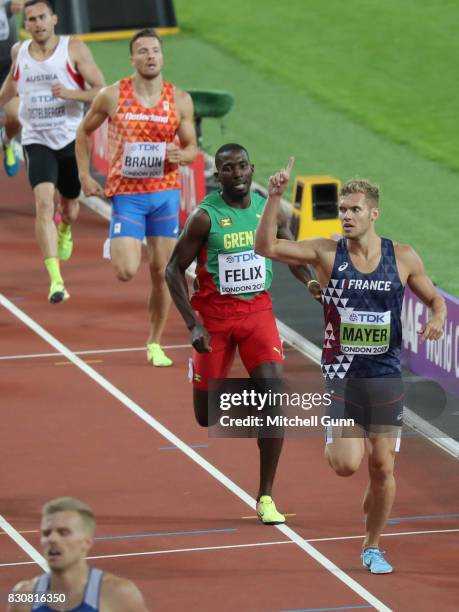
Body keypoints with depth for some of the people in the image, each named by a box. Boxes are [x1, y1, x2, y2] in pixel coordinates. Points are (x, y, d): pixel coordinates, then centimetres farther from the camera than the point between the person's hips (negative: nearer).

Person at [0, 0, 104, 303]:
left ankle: (66, 230, 58)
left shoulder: (74, 49, -8)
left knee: (69, 207, 17)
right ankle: (56, 281, -27)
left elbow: (101, 91, -10)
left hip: (71, 140, 0)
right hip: (37, 141, 0)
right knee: (44, 203, -21)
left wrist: (71, 93, -27)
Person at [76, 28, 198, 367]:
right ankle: (120, 248, 23)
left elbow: (192, 147, 7)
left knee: (162, 273, 3)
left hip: (165, 193, 2)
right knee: (126, 272, -15)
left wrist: (181, 155, -17)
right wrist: (85, 175, 3)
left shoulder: (180, 100, 0)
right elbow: (84, 132, 10)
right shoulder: (112, 96, -4)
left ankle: (155, 344, 18)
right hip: (126, 194, -2)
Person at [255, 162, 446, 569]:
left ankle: (372, 547, 23)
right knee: (346, 464, -15)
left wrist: (438, 317, -10)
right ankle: (334, 441, 22)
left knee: (382, 467, 4)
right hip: (340, 376, -2)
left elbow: (434, 298, 13)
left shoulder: (403, 258, 0)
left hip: (385, 378, 2)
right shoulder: (327, 253, -5)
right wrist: (274, 198, -24)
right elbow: (266, 247, -13)